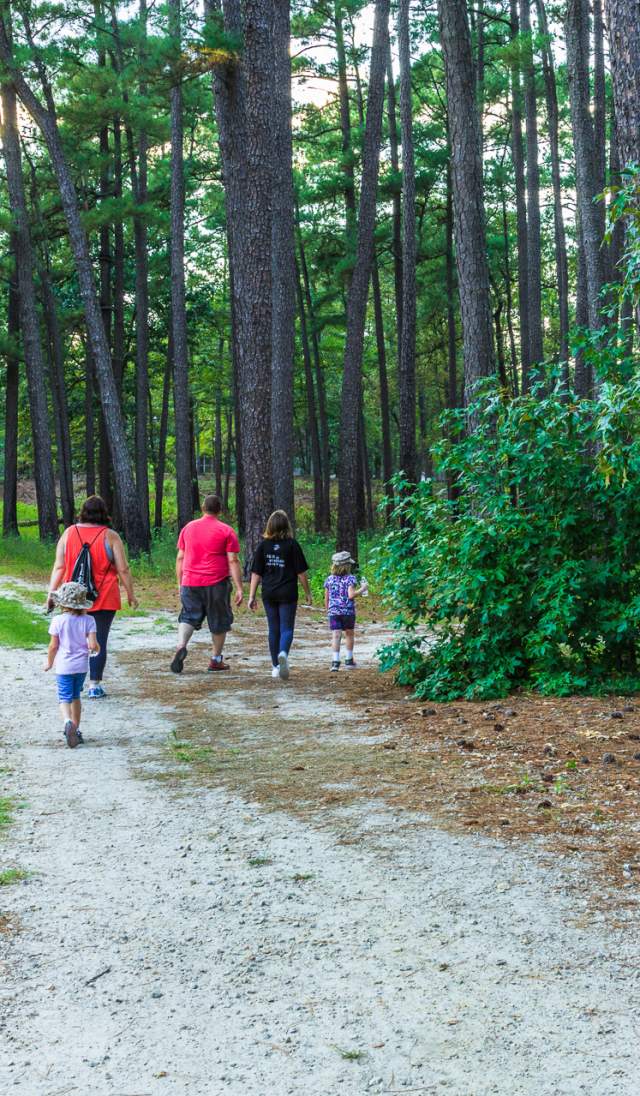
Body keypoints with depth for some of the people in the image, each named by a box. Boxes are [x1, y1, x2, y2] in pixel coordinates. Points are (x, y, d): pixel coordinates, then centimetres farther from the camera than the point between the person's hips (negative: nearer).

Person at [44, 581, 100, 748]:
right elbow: (93, 645, -11)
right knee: (75, 697, 19)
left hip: (64, 667, -3)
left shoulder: (58, 621, -11)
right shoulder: (88, 620, -6)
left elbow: (53, 646, -6)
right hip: (81, 666, 3)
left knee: (65, 698, -1)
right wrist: (97, 650, 13)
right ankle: (75, 729, 24)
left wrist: (49, 662, 10)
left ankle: (68, 721, -30)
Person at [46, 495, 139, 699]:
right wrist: (131, 594, 5)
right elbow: (123, 570, -4)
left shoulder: (69, 533, 2)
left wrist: (51, 592, 4)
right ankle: (94, 685, 1)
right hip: (103, 598, -3)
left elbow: (59, 567, 0)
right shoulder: (110, 536, -6)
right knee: (99, 641, 3)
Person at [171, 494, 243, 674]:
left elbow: (180, 558, 11)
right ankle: (216, 659, 18)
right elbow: (233, 561, -7)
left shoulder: (188, 527, 9)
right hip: (216, 584, -2)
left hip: (190, 583, 2)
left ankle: (180, 646, -18)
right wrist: (239, 588, -6)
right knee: (219, 621, 12)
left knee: (188, 617, 8)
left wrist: (180, 583, 19)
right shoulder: (226, 531, -2)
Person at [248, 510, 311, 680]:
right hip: (288, 594, -2)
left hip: (269, 594, 2)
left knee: (273, 629, 13)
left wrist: (252, 596, 4)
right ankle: (283, 653, -29)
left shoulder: (263, 545, 1)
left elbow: (256, 573, 1)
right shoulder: (292, 544, -4)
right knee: (286, 629, 0)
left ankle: (275, 666, 18)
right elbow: (301, 572, -3)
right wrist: (308, 592, 8)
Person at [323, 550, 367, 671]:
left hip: (333, 611, 2)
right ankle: (349, 660, 23)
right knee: (349, 634, 16)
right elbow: (351, 595, -17)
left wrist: (328, 611, 20)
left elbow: (326, 598, 9)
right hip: (348, 611, -2)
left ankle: (335, 661, -17)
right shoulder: (350, 578, -6)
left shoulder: (329, 579, 7)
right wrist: (362, 589, -4)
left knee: (336, 636, -4)